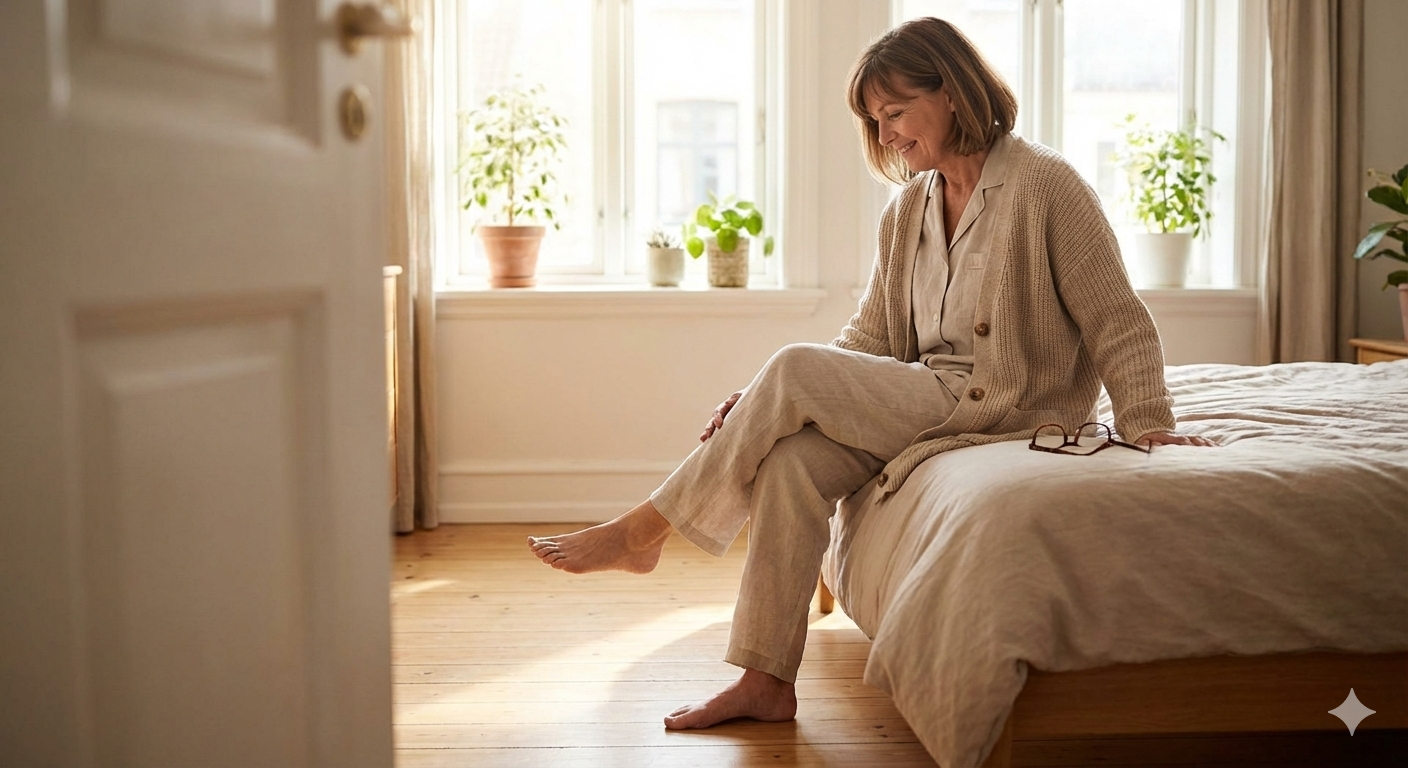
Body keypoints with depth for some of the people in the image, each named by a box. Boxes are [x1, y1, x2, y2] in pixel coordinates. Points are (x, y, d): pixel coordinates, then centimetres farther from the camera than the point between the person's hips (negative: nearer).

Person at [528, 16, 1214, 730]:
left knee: (793, 370, -21)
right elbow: (868, 340, 10)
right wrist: (763, 405, -4)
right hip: (927, 405, 6)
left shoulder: (1043, 184, -7)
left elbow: (1118, 324, -6)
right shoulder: (906, 210, 12)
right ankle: (767, 680, -17)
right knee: (793, 453, -23)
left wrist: (1149, 425, -20)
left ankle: (641, 531, -8)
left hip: (1004, 413, -6)